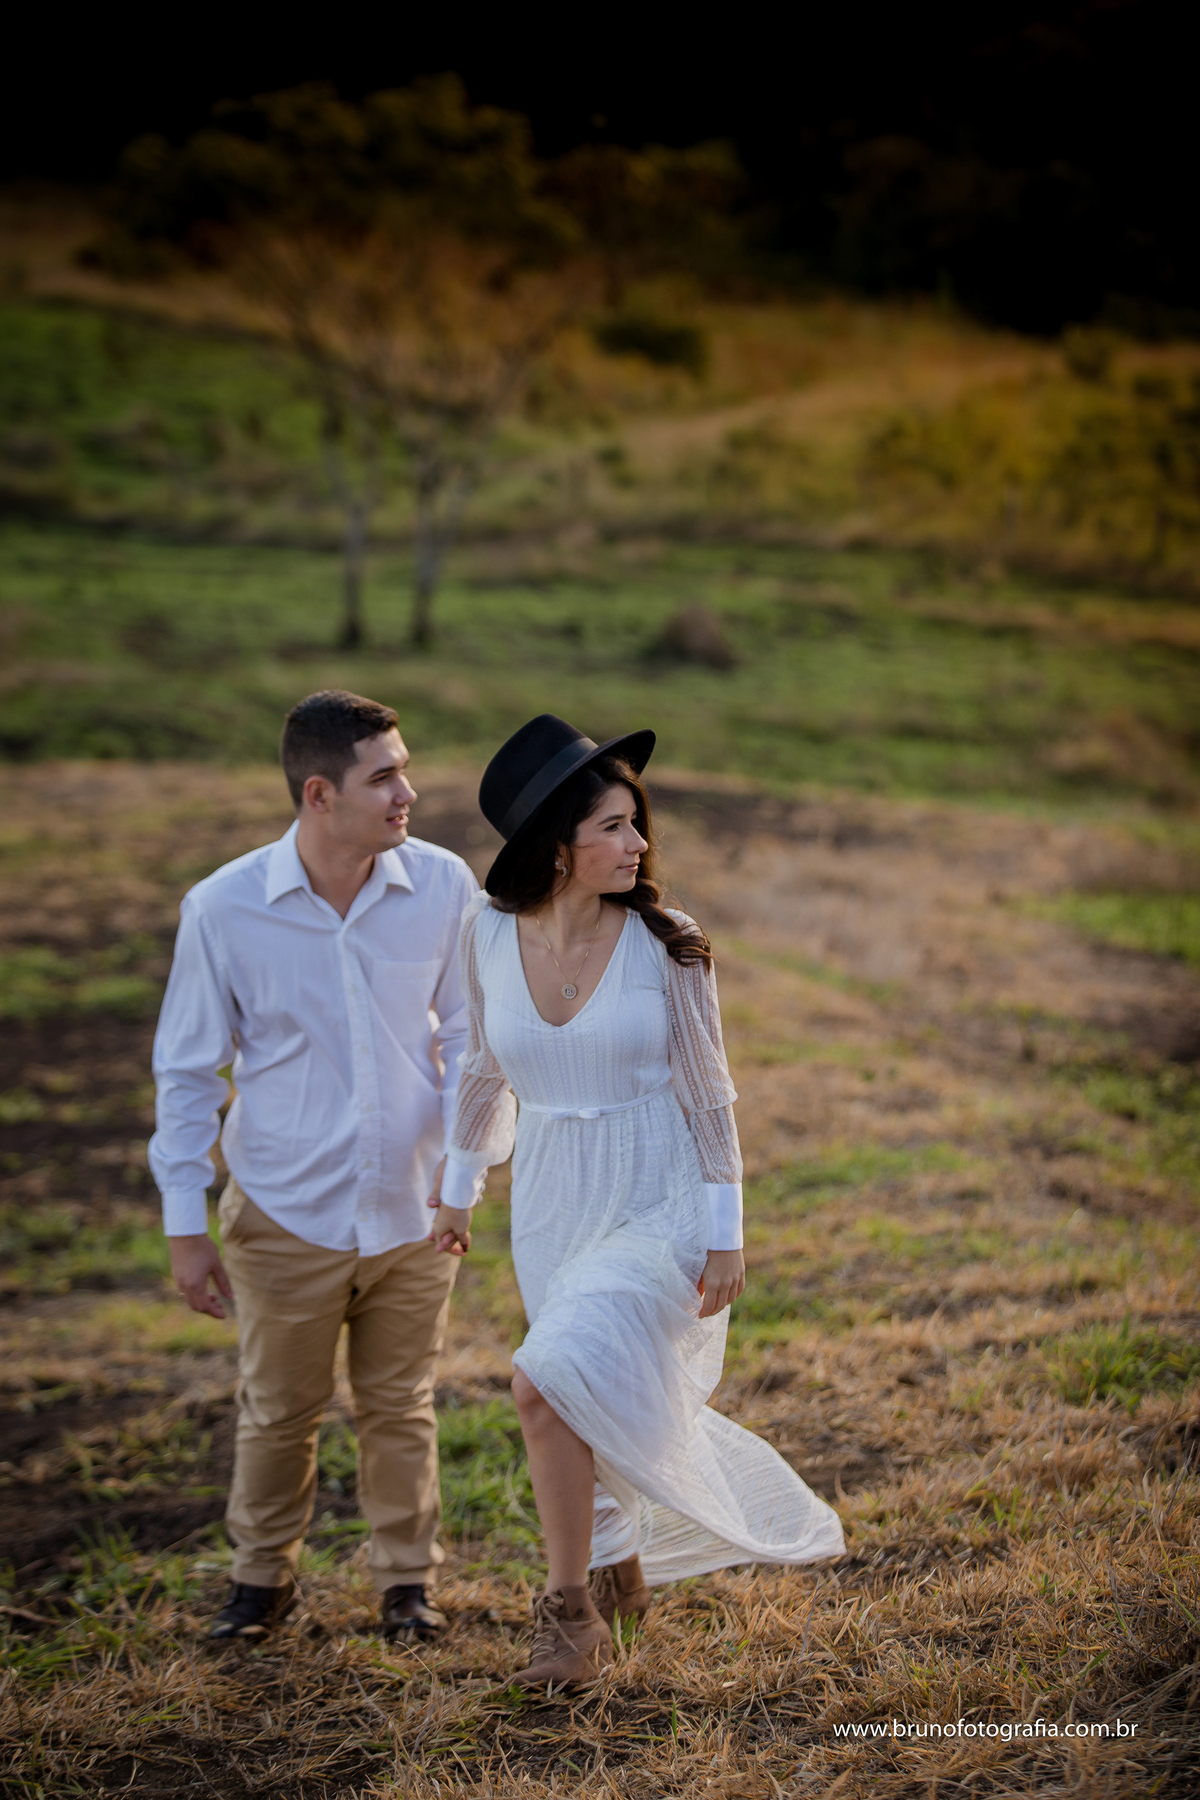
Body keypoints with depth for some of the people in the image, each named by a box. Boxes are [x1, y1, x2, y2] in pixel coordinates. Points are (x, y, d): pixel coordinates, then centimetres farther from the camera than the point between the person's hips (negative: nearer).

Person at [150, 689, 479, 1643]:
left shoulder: (443, 887, -12)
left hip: (412, 1212, 1)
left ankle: (409, 1577, 36)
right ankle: (263, 1573, 38)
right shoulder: (224, 909, -15)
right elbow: (187, 1072, -4)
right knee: (278, 1412, 15)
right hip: (286, 1216, -1)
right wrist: (185, 1225, -3)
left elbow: (468, 1038, 1)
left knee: (401, 1407, 16)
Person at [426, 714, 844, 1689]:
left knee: (549, 1384, -20)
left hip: (658, 1205, -4)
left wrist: (725, 1232, -6)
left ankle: (573, 1607, -3)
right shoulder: (491, 931, -5)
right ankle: (622, 1564, 43)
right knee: (603, 1406, 17)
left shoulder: (665, 943, -13)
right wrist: (460, 1184, 18)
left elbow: (707, 1093, -6)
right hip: (553, 1206, 4)